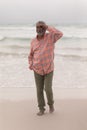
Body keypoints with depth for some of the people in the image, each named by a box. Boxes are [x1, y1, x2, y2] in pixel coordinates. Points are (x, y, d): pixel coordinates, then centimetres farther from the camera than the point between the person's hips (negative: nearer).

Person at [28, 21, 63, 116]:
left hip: (49, 69, -3)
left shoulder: (50, 37, -8)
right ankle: (41, 109, 19)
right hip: (37, 70, 3)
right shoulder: (33, 41, 3)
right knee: (39, 90, 5)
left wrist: (47, 27, -22)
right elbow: (31, 55, 14)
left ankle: (51, 104, 24)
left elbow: (60, 34, -30)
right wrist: (30, 65, -4)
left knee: (48, 89, -6)